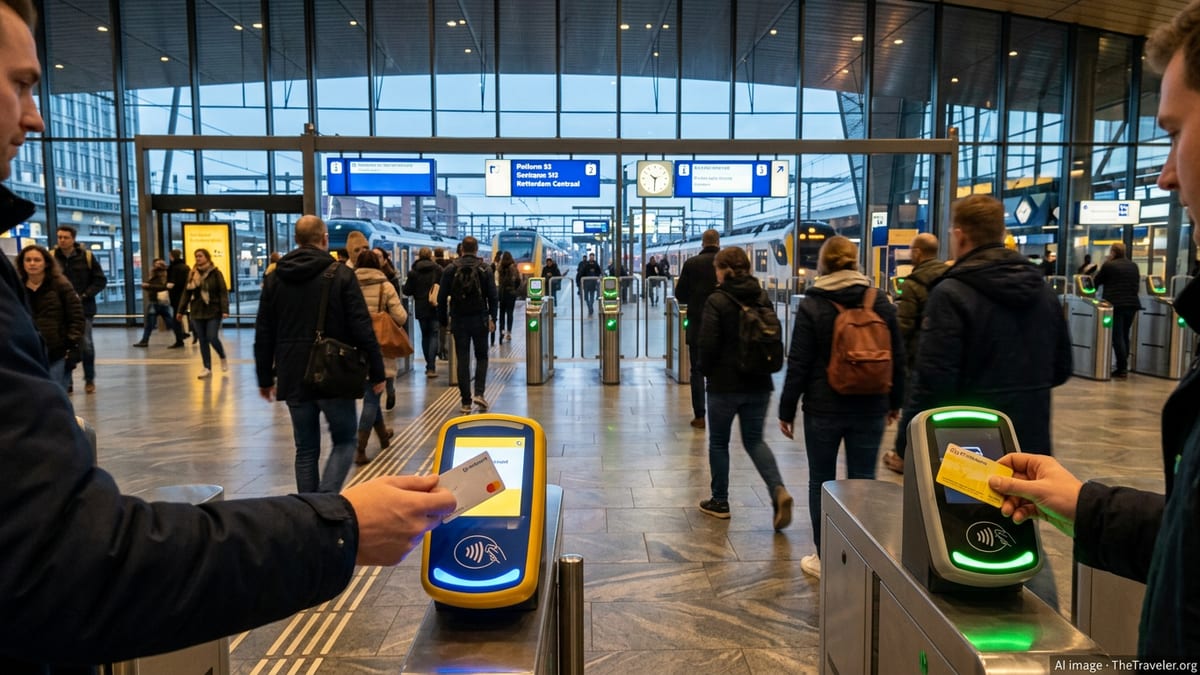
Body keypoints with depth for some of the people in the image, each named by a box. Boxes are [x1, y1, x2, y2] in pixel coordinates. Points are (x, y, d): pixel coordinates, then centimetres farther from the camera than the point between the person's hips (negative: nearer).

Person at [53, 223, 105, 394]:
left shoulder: (87, 256, -1)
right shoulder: (52, 257, 1)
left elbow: (101, 280, 1)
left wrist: (84, 295, -9)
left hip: (84, 308, -1)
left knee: (86, 344, 0)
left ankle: (89, 380, 14)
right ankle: (66, 381, 14)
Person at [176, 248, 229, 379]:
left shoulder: (215, 273, -5)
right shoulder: (192, 274, 8)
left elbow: (223, 292, -10)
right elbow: (186, 293, 10)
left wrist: (225, 310, -19)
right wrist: (180, 310, 7)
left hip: (213, 312, -4)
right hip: (197, 312, 5)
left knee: (212, 338, -9)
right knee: (203, 341, 6)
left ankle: (223, 358, 20)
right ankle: (207, 369, 12)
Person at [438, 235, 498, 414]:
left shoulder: (450, 269, 0)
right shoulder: (484, 269, -2)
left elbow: (442, 297, 0)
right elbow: (492, 297, -4)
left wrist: (443, 320, 8)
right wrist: (493, 318, 2)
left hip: (458, 320, 1)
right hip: (480, 319, 0)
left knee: (462, 360, 5)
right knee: (481, 356, 14)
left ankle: (466, 402, 6)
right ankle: (479, 393, -1)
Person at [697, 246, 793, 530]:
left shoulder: (717, 301, -13)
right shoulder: (763, 299, 4)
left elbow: (708, 344, -14)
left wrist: (706, 369, 4)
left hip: (725, 384, -5)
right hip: (759, 383, 5)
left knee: (718, 442, 12)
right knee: (754, 440, 15)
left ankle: (719, 501, 21)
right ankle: (778, 490, -6)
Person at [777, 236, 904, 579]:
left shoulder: (812, 305, -8)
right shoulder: (881, 302, 3)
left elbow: (798, 364, -8)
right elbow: (898, 357, 8)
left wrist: (787, 410, -1)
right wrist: (894, 402, 18)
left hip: (824, 408, -3)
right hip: (870, 409, 3)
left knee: (822, 482, 9)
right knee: (863, 481, 10)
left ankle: (825, 559, 17)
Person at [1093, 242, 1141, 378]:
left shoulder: (1108, 265, -5)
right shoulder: (1133, 265, 13)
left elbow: (1097, 282, 4)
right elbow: (1137, 284, 20)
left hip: (1115, 304, -6)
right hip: (1132, 303, 6)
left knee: (1117, 337, -4)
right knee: (1125, 336, 14)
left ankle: (1122, 368, -7)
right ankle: (1123, 366, 18)